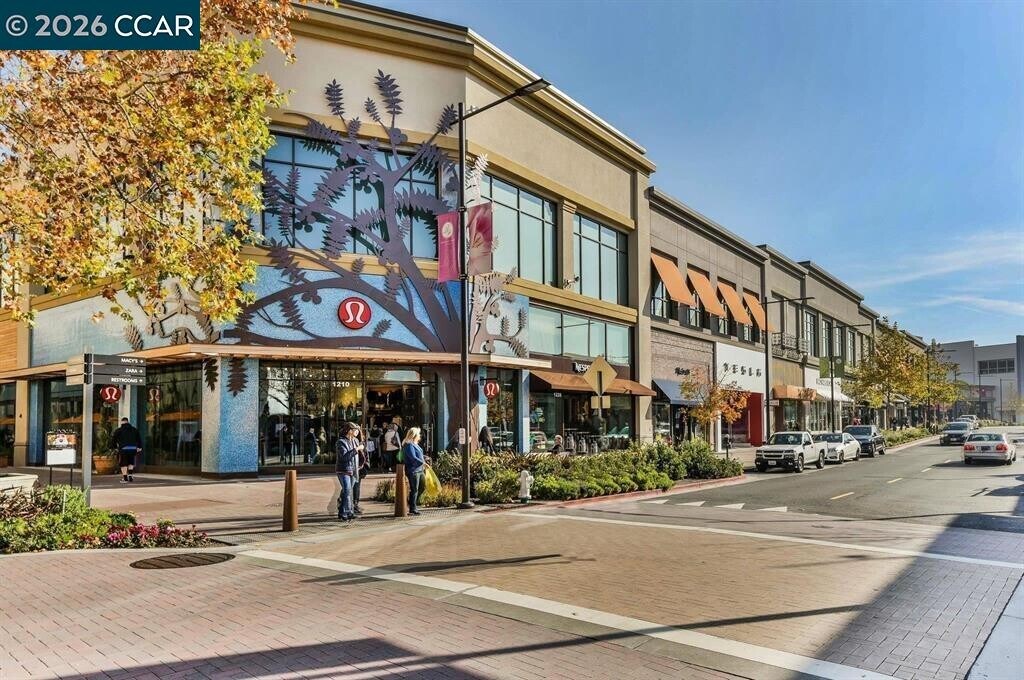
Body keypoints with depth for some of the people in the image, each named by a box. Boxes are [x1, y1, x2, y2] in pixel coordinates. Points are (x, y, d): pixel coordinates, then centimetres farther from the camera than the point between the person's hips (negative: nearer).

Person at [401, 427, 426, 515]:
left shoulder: (415, 444, 16)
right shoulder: (409, 445, -16)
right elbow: (413, 458, -24)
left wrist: (424, 458, 13)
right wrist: (423, 463, -25)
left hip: (419, 470, 10)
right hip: (413, 470, -10)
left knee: (421, 488, 15)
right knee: (414, 490, -4)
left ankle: (414, 504, 28)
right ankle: (412, 509, 4)